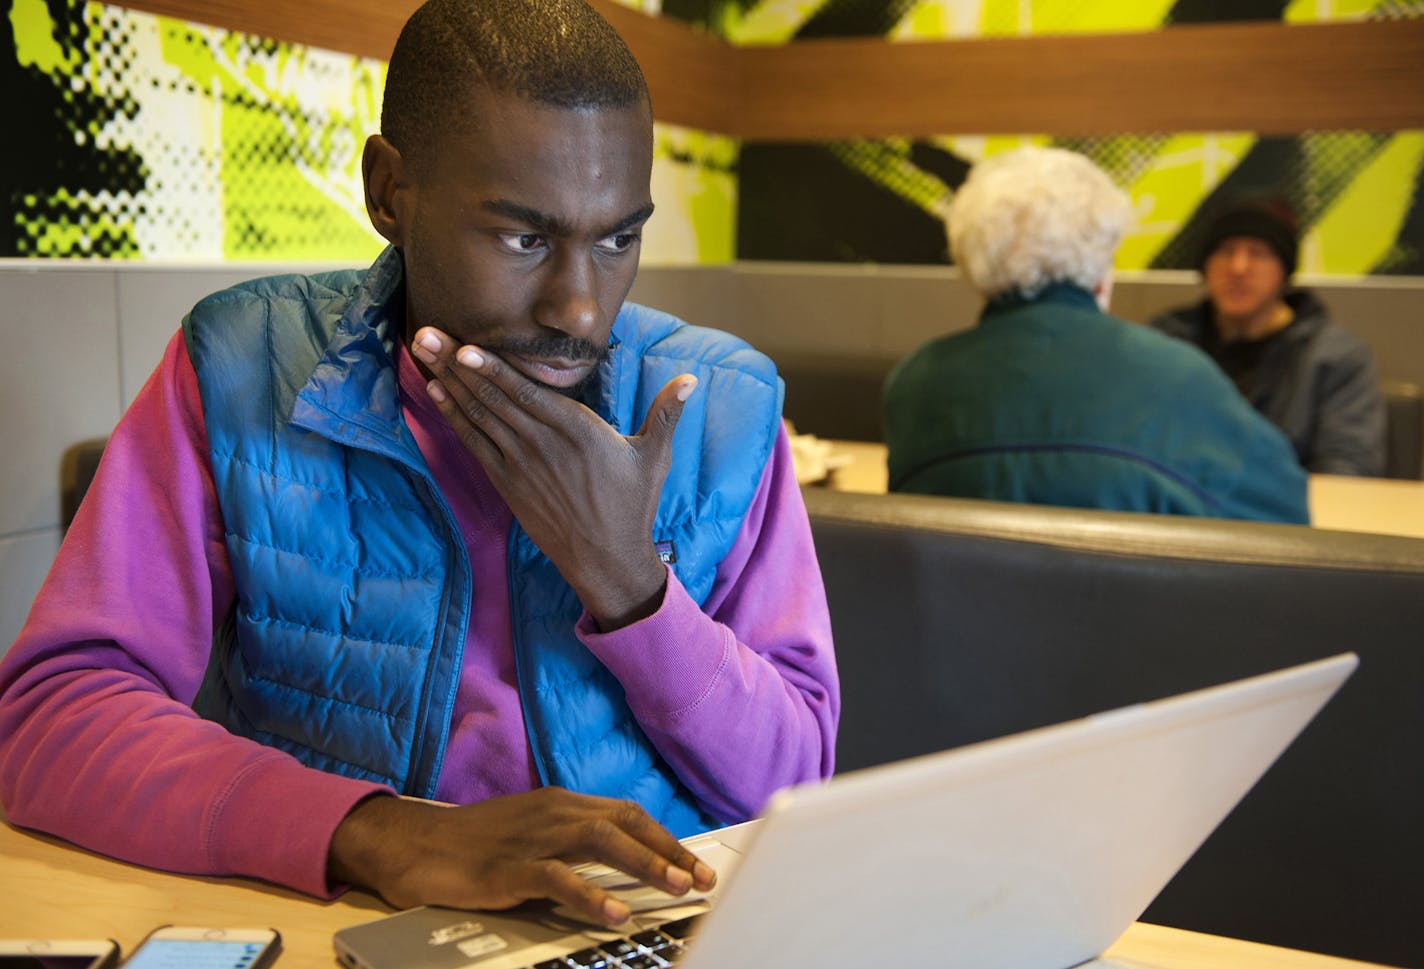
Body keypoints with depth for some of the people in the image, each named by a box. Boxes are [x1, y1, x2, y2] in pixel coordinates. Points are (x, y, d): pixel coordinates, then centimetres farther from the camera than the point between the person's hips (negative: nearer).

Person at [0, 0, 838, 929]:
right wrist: (379, 832, -27)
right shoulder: (241, 374, -5)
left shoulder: (722, 409, -2)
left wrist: (623, 576, -17)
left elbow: (790, 783, -2)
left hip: (648, 932, 1)